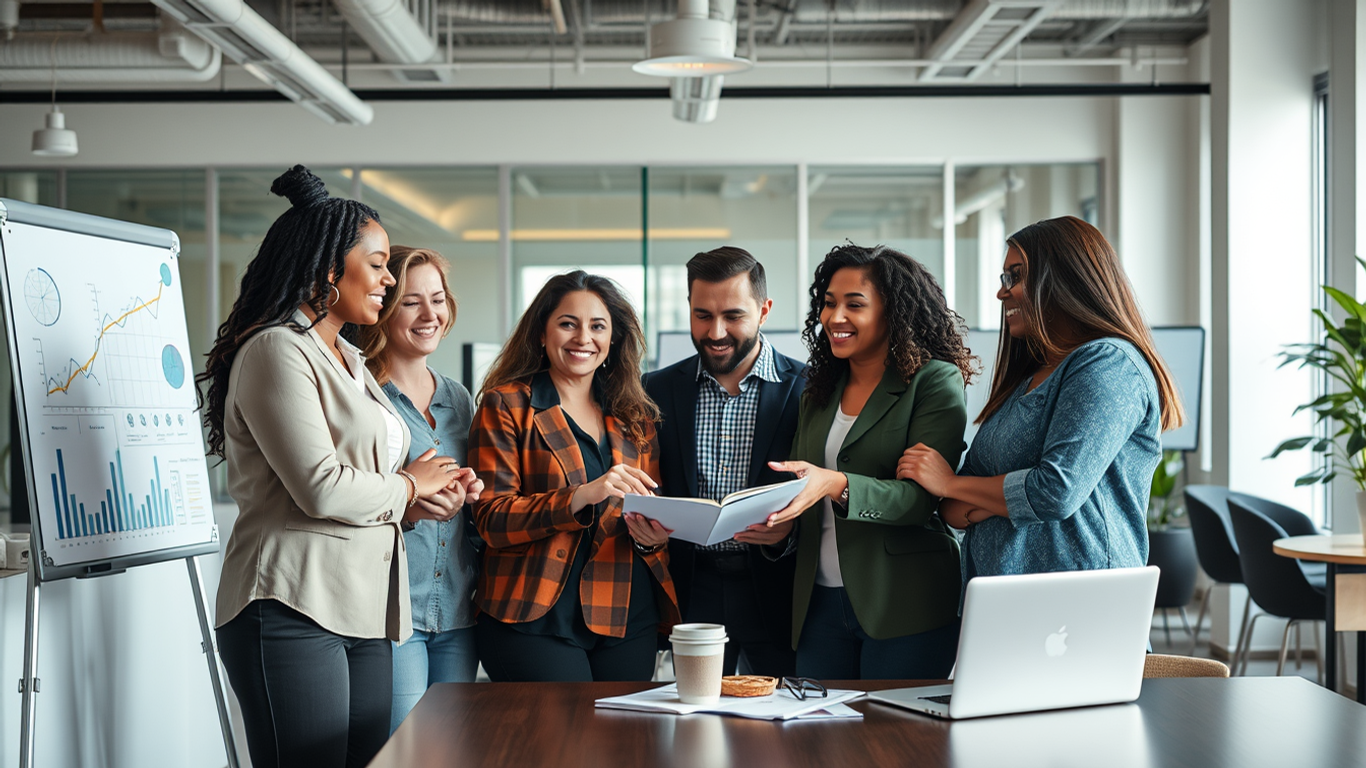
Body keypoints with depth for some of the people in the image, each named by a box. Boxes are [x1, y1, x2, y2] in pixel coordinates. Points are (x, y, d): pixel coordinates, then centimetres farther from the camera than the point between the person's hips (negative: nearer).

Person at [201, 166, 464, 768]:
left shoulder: (348, 361, 21)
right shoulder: (278, 350, -9)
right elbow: (321, 489, -19)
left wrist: (431, 494, 3)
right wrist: (409, 485, -2)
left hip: (362, 612, 9)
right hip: (294, 610, -9)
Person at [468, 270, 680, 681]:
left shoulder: (636, 417, 16)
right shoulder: (506, 407, 2)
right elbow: (491, 520, -7)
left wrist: (652, 537, -5)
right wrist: (581, 497, -22)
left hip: (626, 619, 4)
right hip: (535, 619, -4)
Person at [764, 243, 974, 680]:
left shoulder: (936, 381, -4)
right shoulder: (818, 391, 15)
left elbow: (925, 496, -15)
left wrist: (836, 486, -29)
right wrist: (771, 522, -4)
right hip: (819, 603, 5)